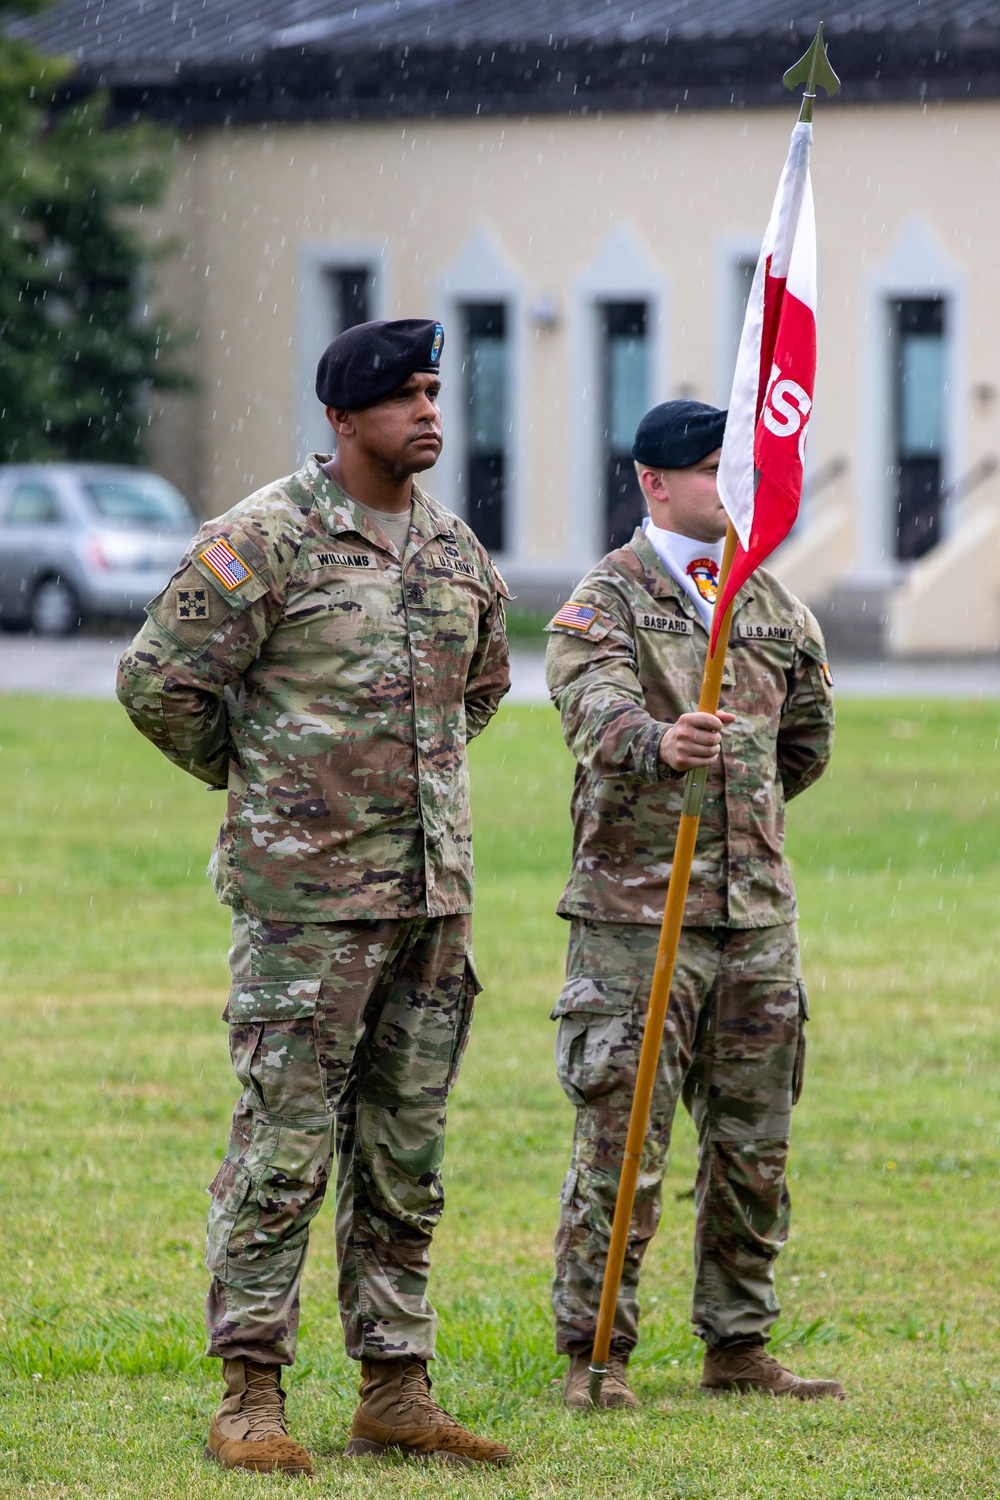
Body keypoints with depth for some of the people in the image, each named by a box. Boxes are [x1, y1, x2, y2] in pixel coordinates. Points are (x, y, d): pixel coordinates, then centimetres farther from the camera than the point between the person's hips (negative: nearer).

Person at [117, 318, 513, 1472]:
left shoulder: (454, 550, 12)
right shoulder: (265, 540, -9)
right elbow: (157, 681, -7)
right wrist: (256, 778, 4)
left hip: (434, 890, 7)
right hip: (307, 896, -7)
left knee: (405, 1156, 10)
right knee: (283, 1148, -6)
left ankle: (395, 1389, 15)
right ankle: (249, 1397, -2)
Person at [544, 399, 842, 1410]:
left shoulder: (774, 605, 13)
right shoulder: (606, 603, -5)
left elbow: (808, 739, 27)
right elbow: (598, 715, -25)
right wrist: (659, 747, -45)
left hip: (756, 910, 6)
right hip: (636, 914, -6)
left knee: (753, 1145, 9)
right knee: (621, 1142, -6)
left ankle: (738, 1347, 19)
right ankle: (593, 1356, 0)